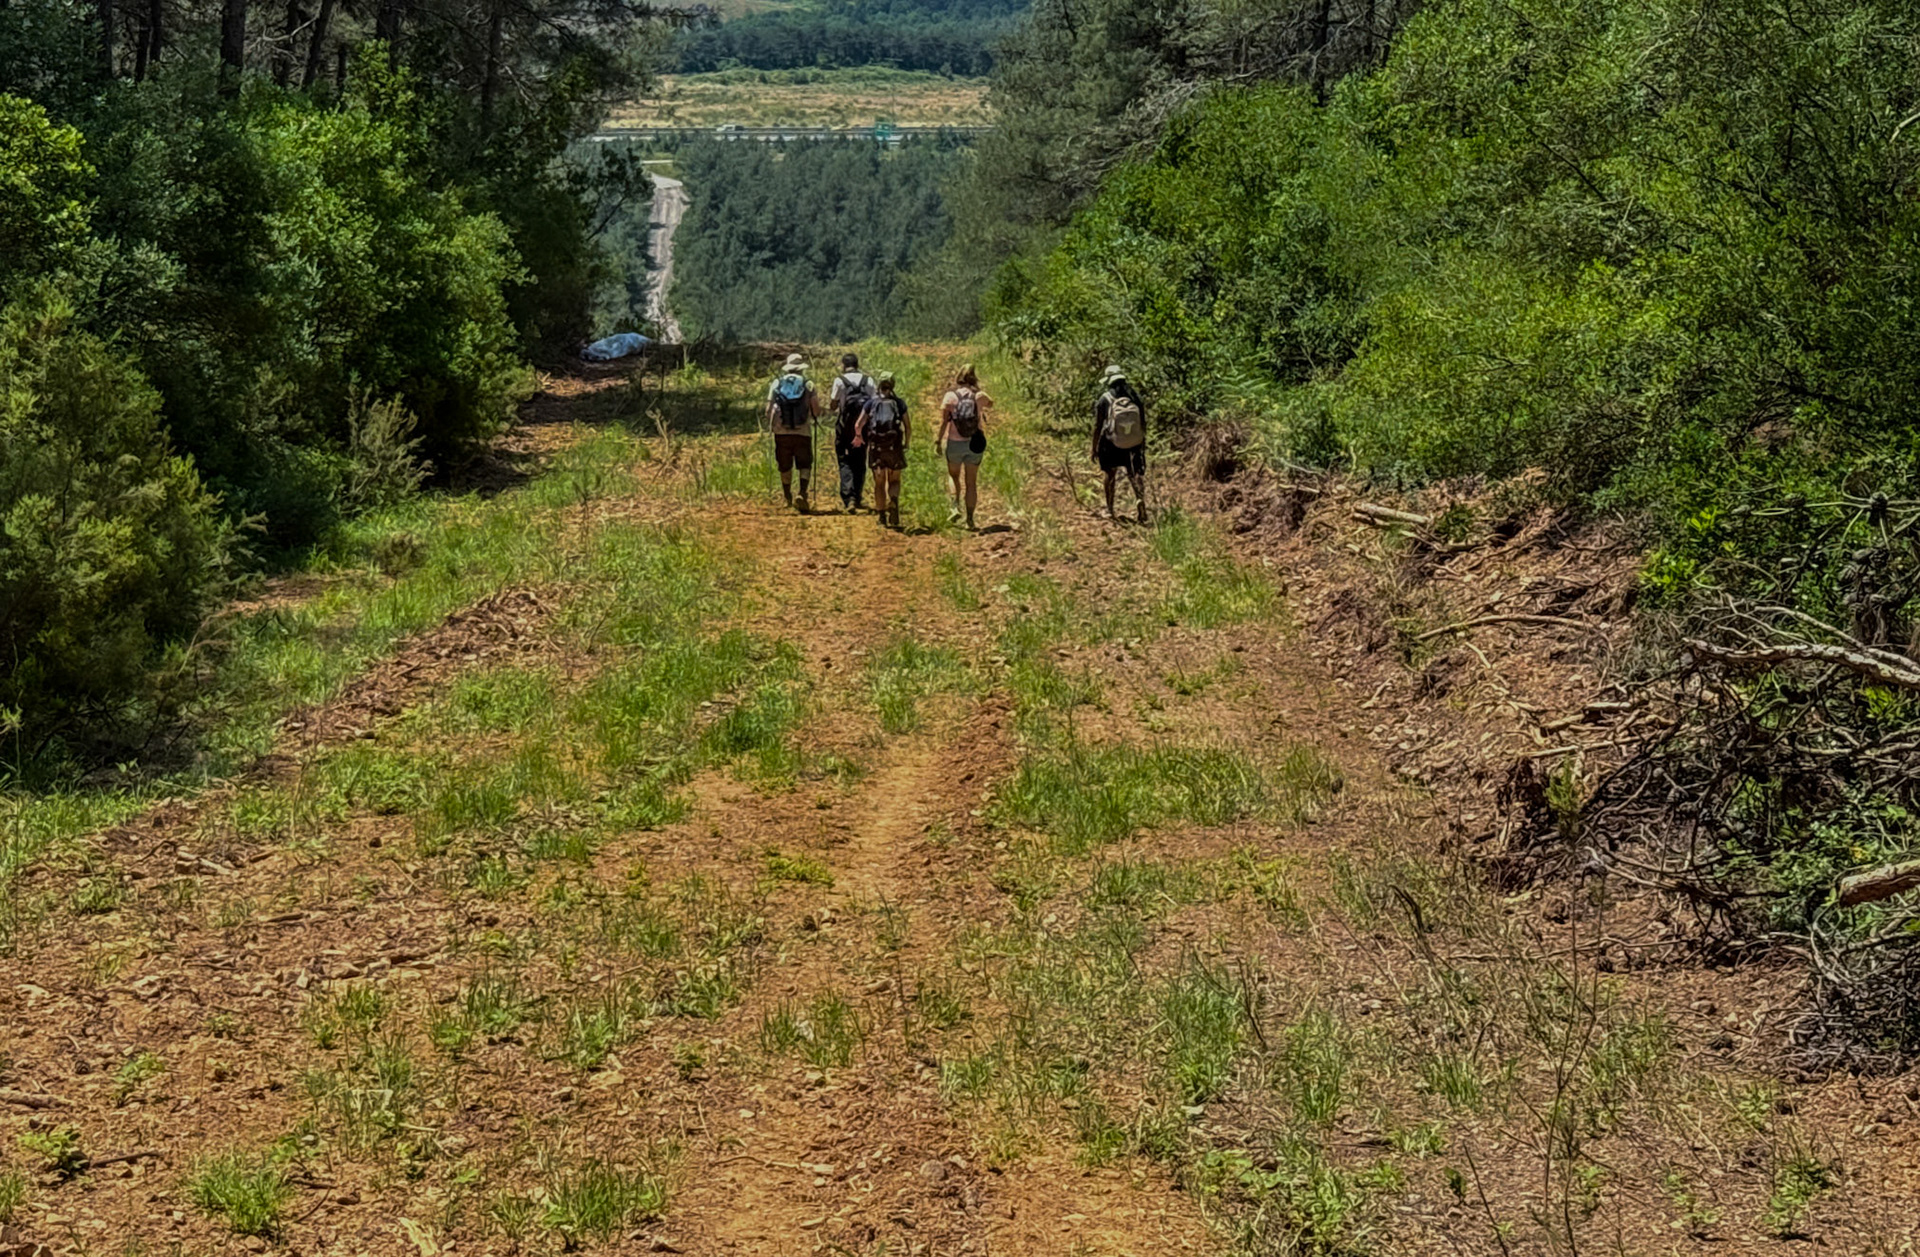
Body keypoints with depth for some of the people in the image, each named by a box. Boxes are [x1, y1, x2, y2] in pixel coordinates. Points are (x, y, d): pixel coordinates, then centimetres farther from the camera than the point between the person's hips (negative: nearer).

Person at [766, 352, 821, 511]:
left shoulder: (777, 384, 5)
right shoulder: (808, 385, 1)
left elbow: (769, 409, 4)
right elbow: (816, 409, -1)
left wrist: (770, 424, 19)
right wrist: (815, 419, 20)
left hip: (781, 431, 2)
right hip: (803, 431, -2)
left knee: (785, 467, 13)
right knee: (805, 465, 5)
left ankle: (787, 498, 23)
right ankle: (802, 494, -16)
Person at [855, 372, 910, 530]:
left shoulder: (872, 401, 5)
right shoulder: (899, 402, 4)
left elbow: (858, 425, 3)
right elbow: (908, 428, 1)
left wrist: (858, 437, 24)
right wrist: (906, 444, 18)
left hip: (876, 447, 0)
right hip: (894, 446, 0)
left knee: (879, 482, 10)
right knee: (894, 480, 11)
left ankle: (882, 516, 9)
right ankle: (893, 501, -20)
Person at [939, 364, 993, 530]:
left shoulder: (950, 395, -7)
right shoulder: (978, 395, -2)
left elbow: (944, 421, -9)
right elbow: (990, 404, 22)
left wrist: (939, 441, -2)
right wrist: (978, 389, 20)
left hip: (955, 442, -1)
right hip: (975, 443, 1)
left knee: (953, 476, 19)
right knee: (971, 482, 9)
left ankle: (955, 507, -3)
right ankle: (970, 518, 8)